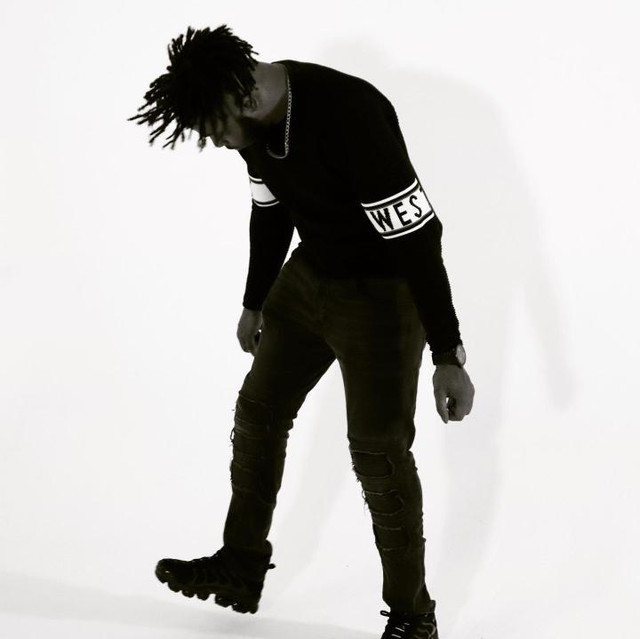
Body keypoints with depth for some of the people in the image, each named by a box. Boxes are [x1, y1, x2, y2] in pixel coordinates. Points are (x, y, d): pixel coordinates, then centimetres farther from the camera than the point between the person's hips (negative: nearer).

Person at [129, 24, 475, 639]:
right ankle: (241, 569, 32)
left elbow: (418, 236, -29)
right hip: (309, 279, 8)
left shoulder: (351, 117, -32)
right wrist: (255, 303, 26)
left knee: (379, 453, -4)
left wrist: (448, 357, -26)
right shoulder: (252, 121, -7)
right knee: (258, 412, 14)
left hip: (382, 294, -8)